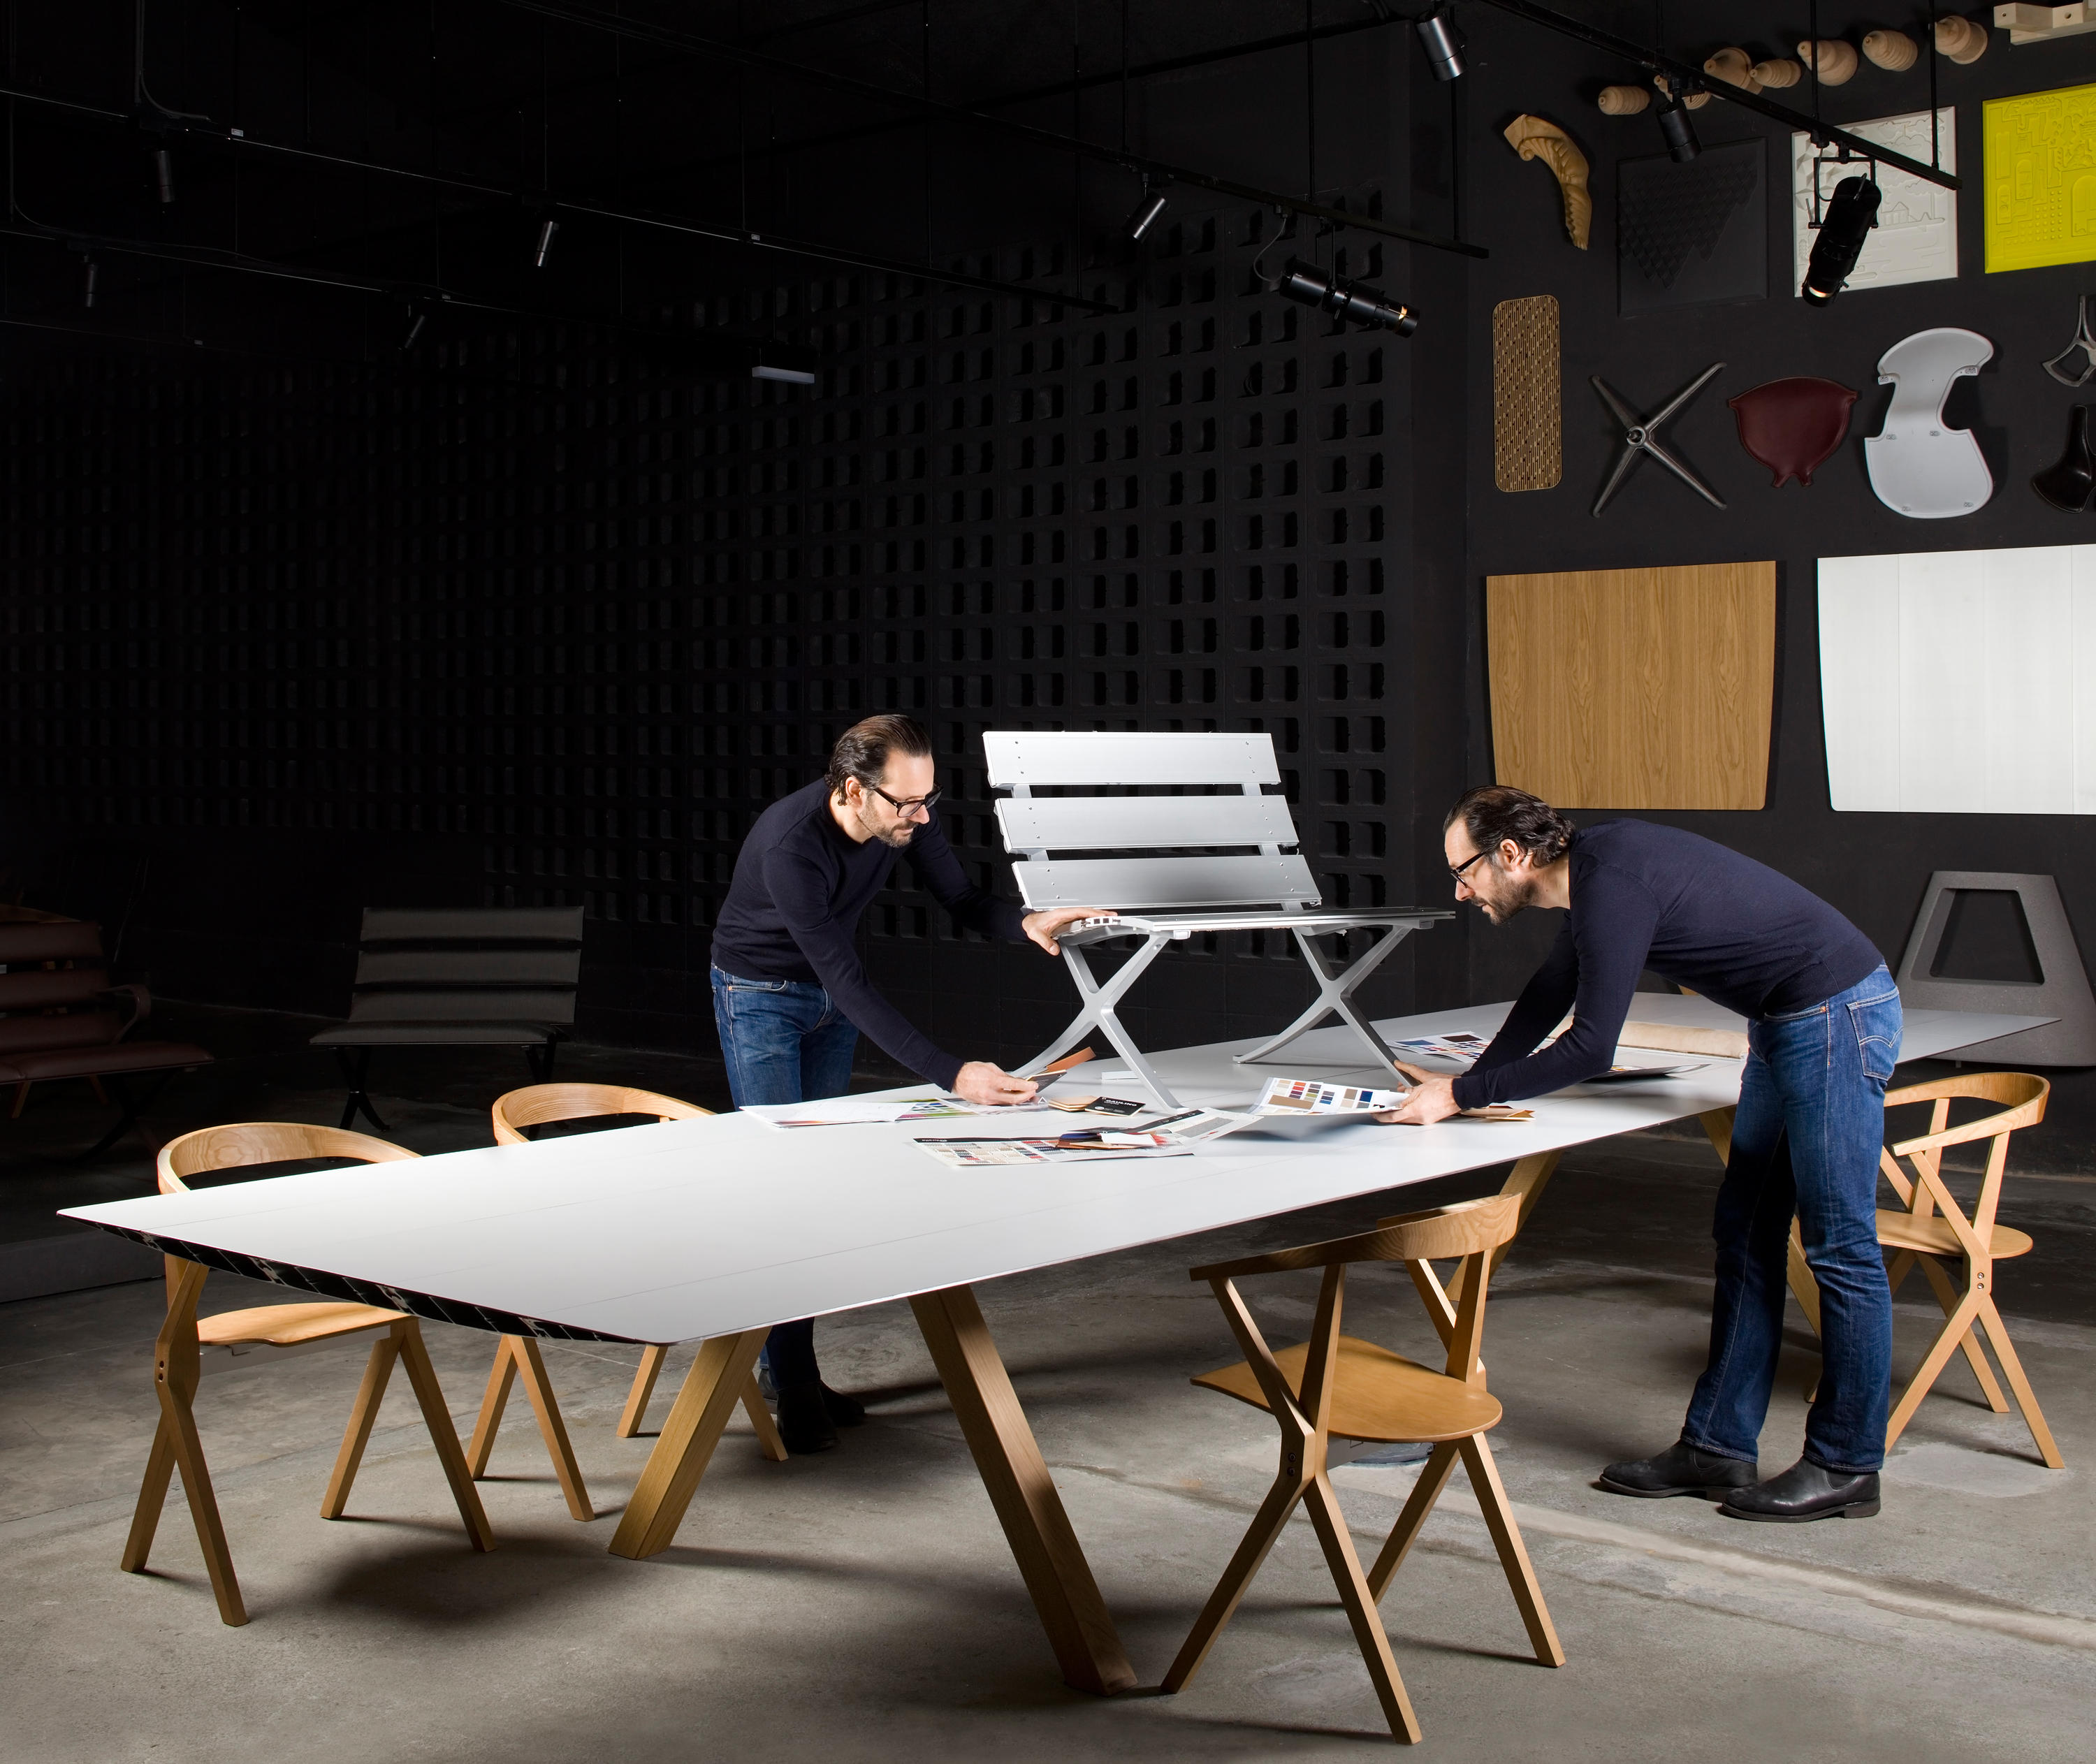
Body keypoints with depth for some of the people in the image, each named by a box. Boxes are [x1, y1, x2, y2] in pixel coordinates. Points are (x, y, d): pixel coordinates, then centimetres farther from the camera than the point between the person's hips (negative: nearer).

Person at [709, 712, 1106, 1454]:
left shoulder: (906, 815, -19)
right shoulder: (791, 848, -38)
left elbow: (960, 899, -6)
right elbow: (851, 986, -40)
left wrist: (1026, 923, -29)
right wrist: (951, 1075, -46)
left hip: (830, 993, 7)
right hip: (760, 996, -6)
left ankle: (805, 1378, 15)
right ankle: (789, 1393, -4)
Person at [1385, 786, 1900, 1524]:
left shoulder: (1612, 882, -22)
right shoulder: (1590, 871, 9)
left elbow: (1591, 1047, -23)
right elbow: (1546, 1000, 22)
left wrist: (1462, 1095, -15)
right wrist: (1459, 1088, 17)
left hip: (1835, 1018, -11)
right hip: (1789, 1023, 11)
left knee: (1839, 1246, -1)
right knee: (1745, 1238, 11)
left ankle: (1846, 1468, 9)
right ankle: (1717, 1448, 18)